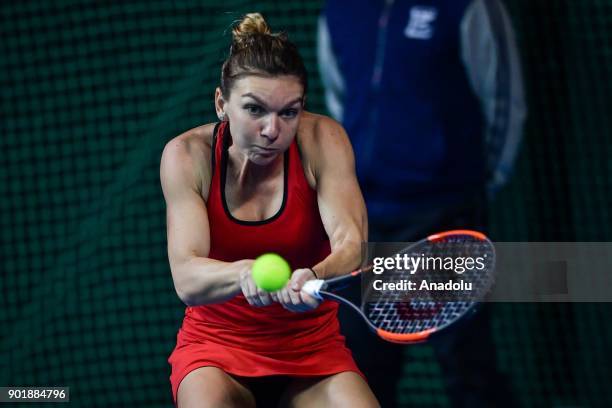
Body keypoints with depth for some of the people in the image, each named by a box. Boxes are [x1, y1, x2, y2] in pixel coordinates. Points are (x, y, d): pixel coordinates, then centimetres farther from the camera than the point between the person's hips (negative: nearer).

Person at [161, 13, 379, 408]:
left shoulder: (322, 139, -11)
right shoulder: (189, 155, -12)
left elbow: (351, 241, -23)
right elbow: (186, 278, -23)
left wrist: (316, 278, -47)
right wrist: (244, 275, -45)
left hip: (312, 343, 1)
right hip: (216, 342, -1)